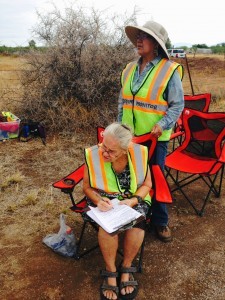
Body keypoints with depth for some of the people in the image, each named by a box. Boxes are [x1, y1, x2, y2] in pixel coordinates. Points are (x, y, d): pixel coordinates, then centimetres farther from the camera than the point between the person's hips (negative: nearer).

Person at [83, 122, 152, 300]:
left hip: (134, 199, 1)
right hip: (105, 200, 0)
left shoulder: (139, 153, -17)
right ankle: (111, 271, -6)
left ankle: (126, 268, -3)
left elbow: (146, 185, -3)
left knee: (137, 223, -29)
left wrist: (133, 200, -21)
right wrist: (98, 201, -26)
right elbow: (87, 187, -6)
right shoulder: (93, 155, -20)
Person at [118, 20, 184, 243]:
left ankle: (160, 222, 25)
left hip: (155, 137, -5)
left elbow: (177, 104, -8)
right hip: (129, 136, 5)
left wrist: (162, 125, -21)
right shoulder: (130, 69, 7)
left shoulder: (169, 70, -10)